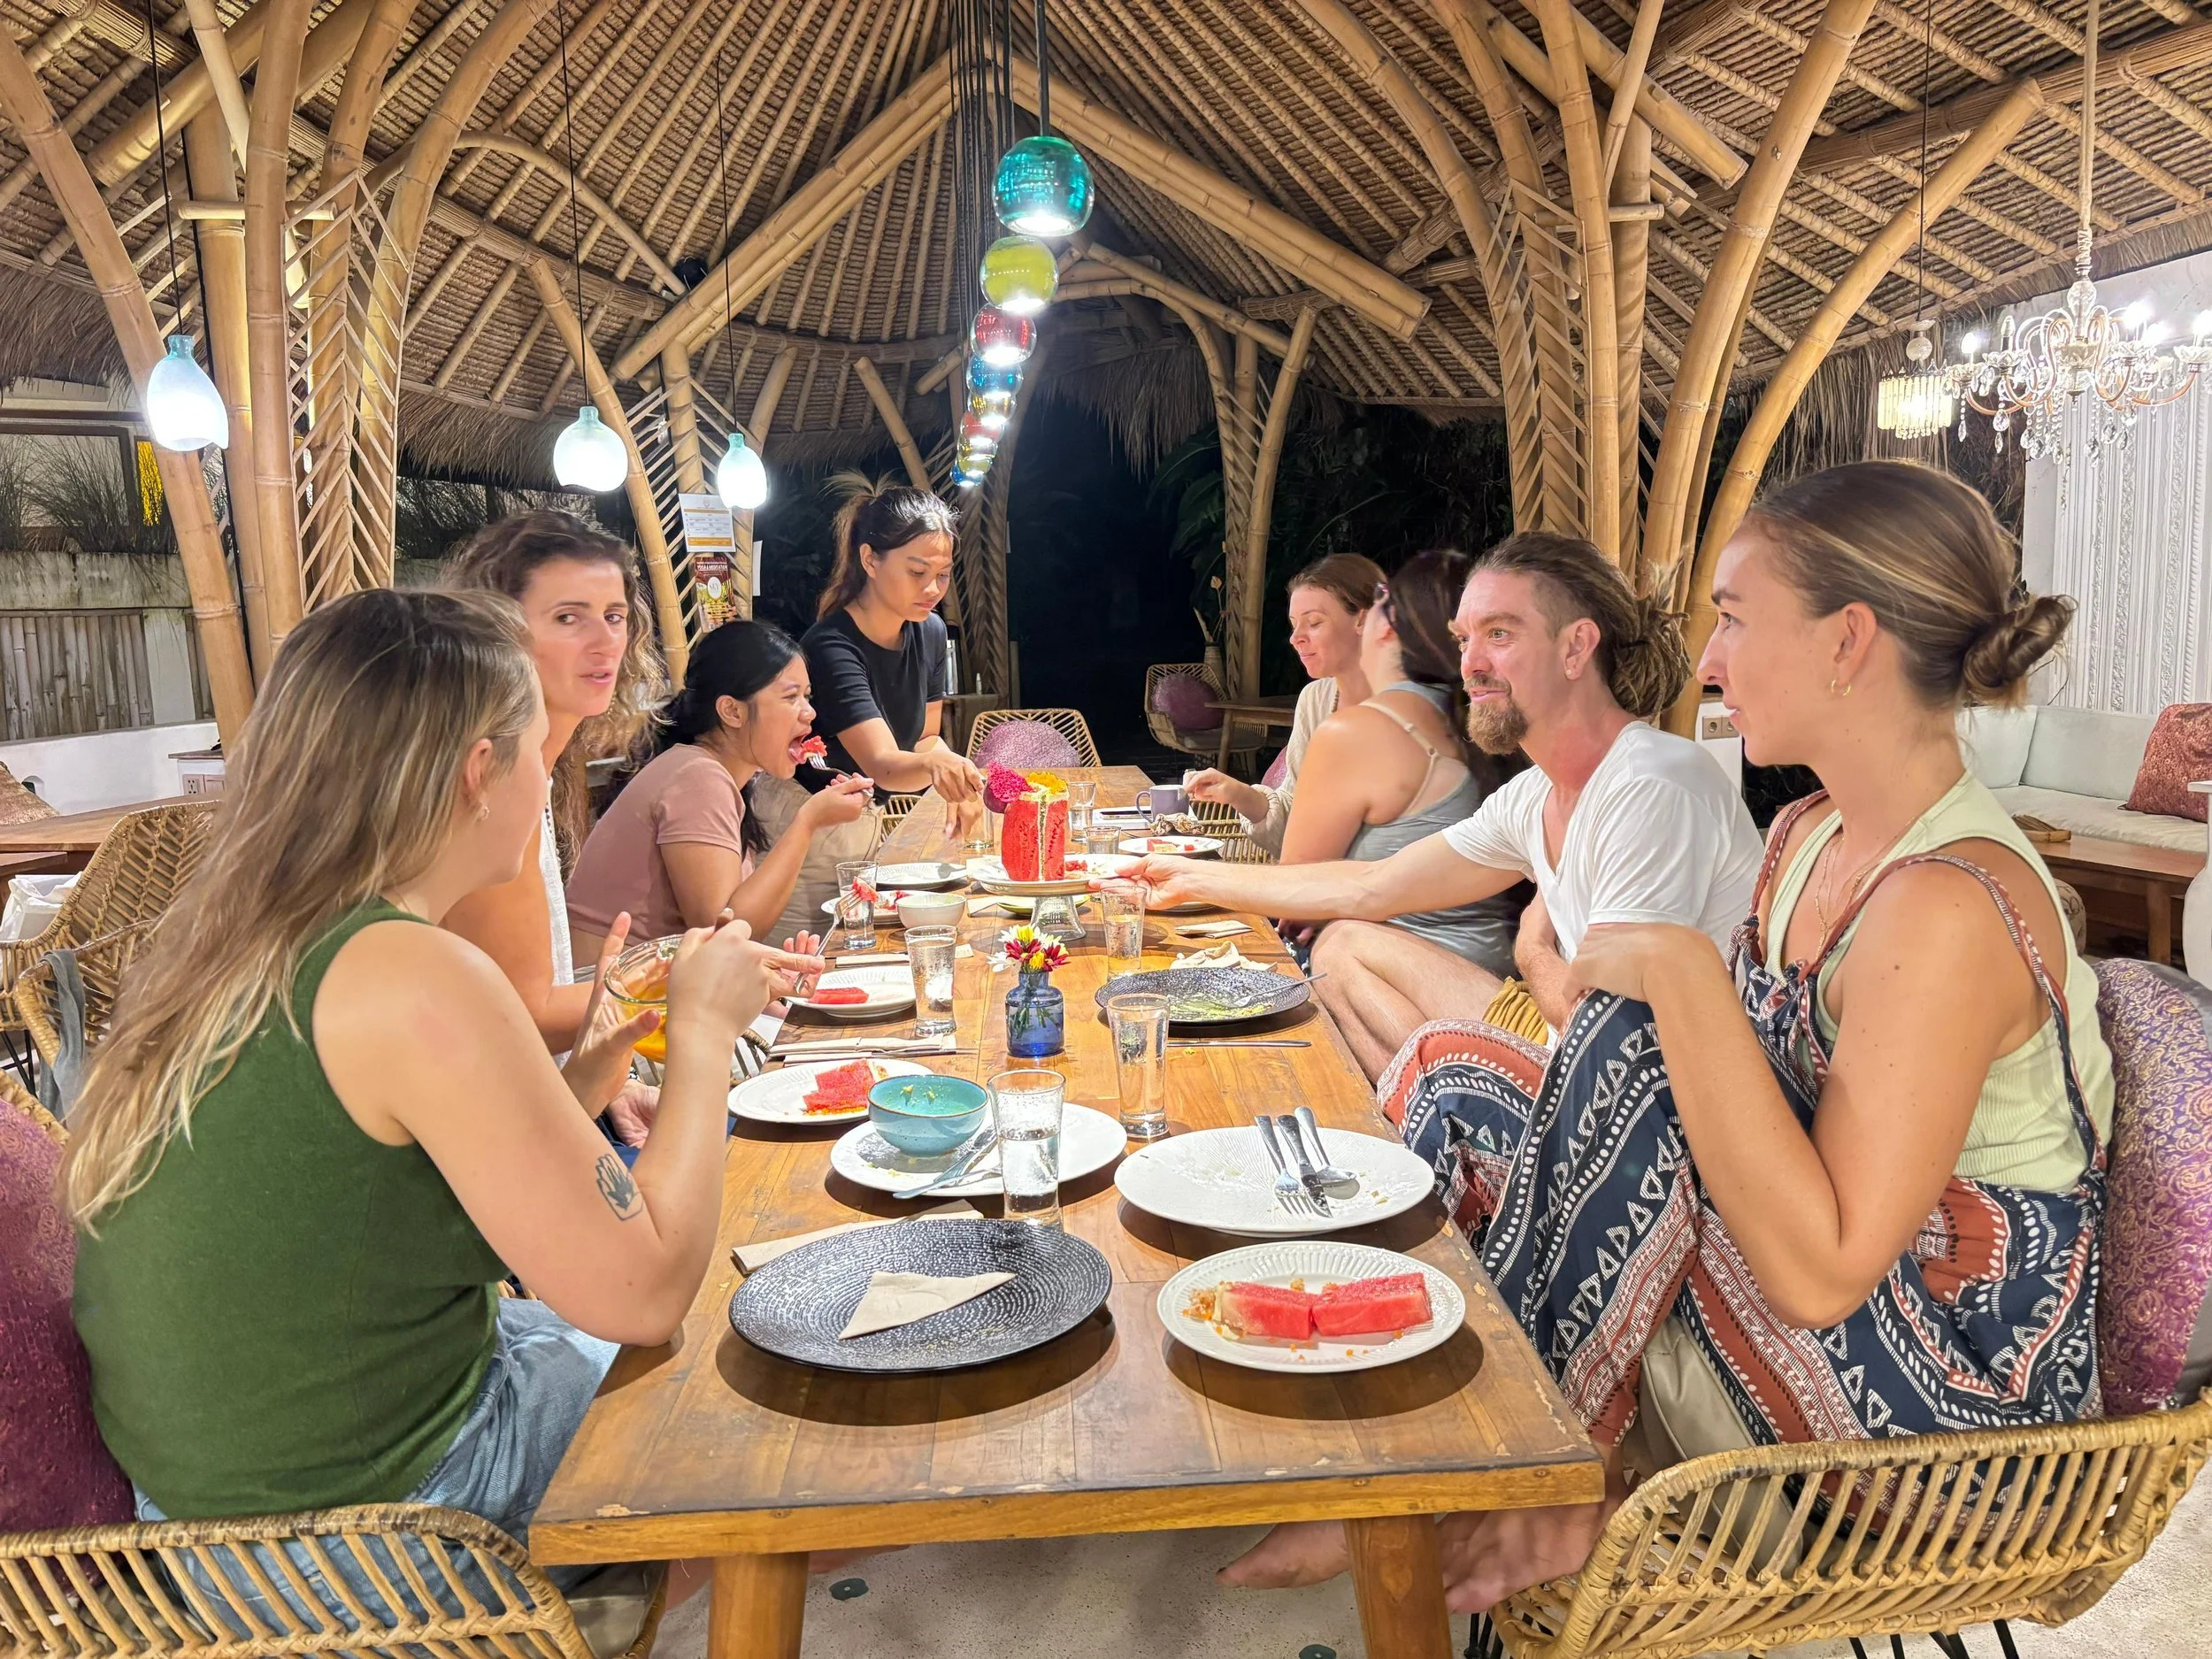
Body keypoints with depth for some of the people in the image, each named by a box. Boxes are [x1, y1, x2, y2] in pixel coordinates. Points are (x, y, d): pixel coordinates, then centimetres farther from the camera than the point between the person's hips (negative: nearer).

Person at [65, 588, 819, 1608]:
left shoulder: (234, 941, 0)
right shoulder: (417, 981, -28)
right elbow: (642, 1292, -23)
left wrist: (602, 1054, 3)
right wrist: (703, 1030, -13)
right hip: (351, 1528, -8)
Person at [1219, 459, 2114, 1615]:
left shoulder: (1951, 903, -26)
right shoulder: (1808, 835, 4)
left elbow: (1821, 1269, -30)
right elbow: (1748, 1100, 7)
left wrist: (1682, 976, -29)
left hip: (1950, 1381, -9)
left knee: (1630, 1040, -26)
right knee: (1456, 1105, 0)